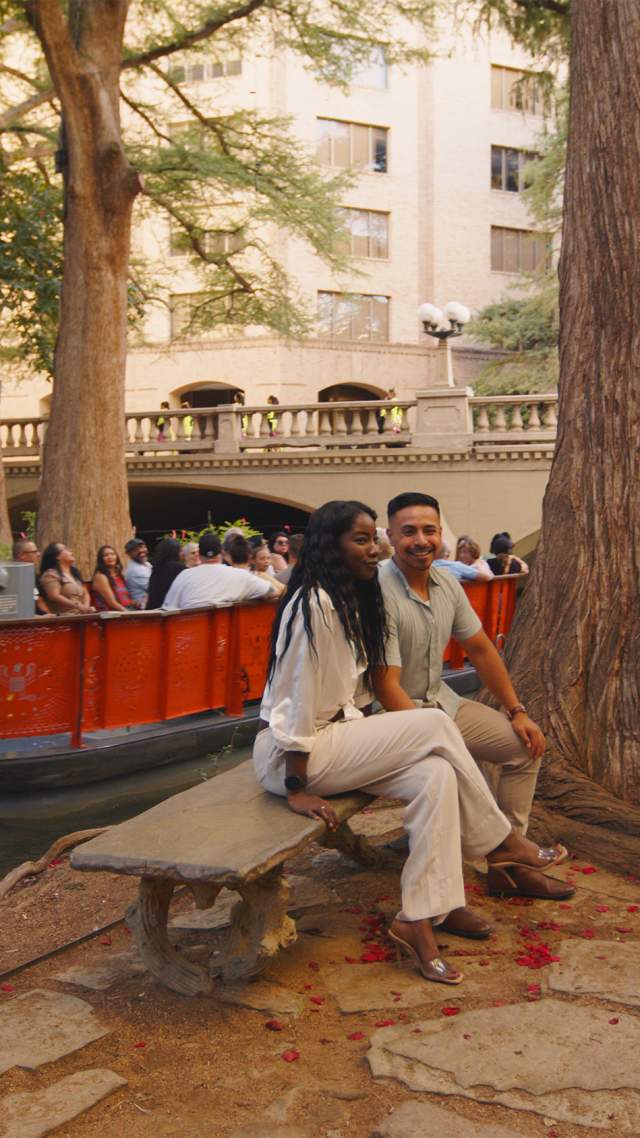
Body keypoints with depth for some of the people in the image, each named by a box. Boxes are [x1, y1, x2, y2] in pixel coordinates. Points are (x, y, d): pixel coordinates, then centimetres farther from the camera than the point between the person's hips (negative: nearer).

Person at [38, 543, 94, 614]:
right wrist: (78, 606, -18)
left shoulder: (75, 572, 22)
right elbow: (54, 596, -14)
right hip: (64, 616, -7)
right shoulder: (51, 574, -2)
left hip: (82, 614, 7)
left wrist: (86, 607, -1)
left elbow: (85, 593, 20)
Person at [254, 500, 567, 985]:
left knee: (436, 776, -14)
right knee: (435, 725, -16)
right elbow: (299, 699, -20)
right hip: (289, 753, -9)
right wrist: (297, 789, -19)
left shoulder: (351, 600, 12)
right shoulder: (315, 604, -19)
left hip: (333, 733, 9)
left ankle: (420, 918, -9)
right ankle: (500, 840, 3)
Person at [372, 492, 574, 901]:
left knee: (525, 745, 5)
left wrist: (517, 711, 7)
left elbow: (480, 648, 10)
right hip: (395, 714, -8)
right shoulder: (380, 594, -24)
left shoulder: (447, 583, 1)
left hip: (440, 701, 9)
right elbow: (387, 686, -25)